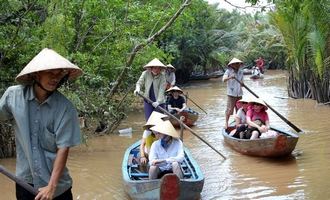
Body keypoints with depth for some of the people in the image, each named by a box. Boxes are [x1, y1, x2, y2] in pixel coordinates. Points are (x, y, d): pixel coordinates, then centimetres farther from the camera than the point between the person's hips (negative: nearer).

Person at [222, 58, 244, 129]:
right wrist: (230, 77, -39)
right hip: (231, 93, -5)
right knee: (229, 109, -7)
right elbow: (224, 79, -23)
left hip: (239, 94, 5)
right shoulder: (228, 71, -7)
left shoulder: (240, 72, 10)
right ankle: (226, 122, 4)